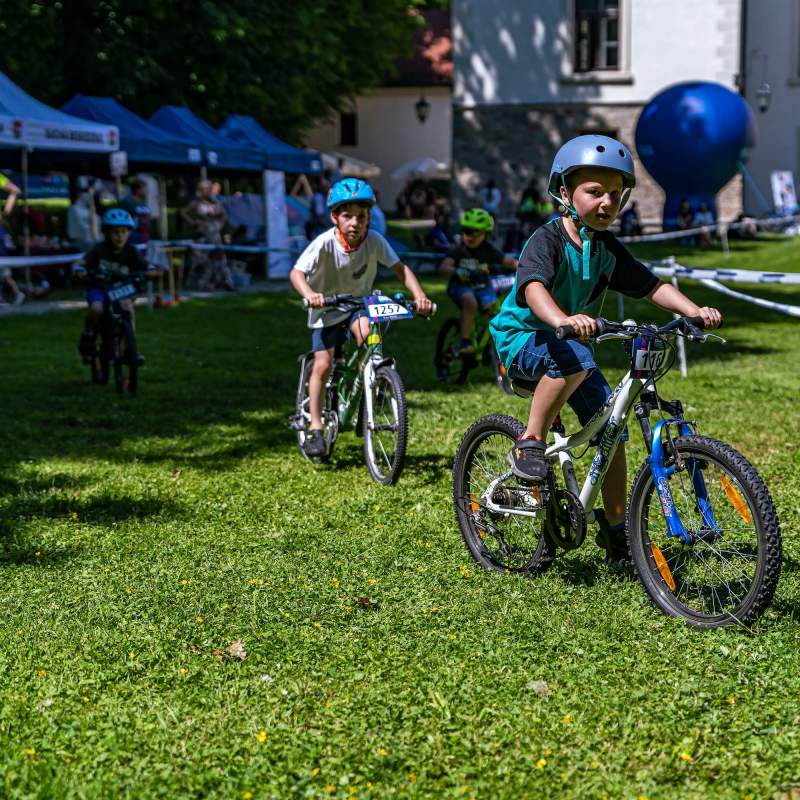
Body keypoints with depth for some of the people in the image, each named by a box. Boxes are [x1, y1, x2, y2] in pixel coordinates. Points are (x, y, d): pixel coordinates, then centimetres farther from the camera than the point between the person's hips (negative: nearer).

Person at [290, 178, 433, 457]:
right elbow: (297, 273, -31)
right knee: (323, 365, -11)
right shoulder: (325, 243, -26)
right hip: (327, 308, -2)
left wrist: (419, 295, -30)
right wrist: (310, 294, -51)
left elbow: (400, 268, -15)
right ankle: (315, 427, 2)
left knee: (366, 334, -29)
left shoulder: (374, 240, -19)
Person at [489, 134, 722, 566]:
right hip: (522, 337, -7)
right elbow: (534, 287, -39)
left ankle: (616, 530, 10)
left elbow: (651, 286, -1)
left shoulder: (607, 250, 0)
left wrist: (693, 310, -18)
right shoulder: (548, 240, -21)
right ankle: (530, 443, -21)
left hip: (571, 345, 7)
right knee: (576, 360, -39)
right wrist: (562, 320, -59)